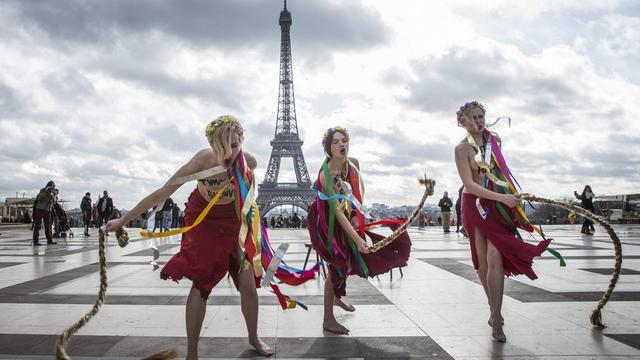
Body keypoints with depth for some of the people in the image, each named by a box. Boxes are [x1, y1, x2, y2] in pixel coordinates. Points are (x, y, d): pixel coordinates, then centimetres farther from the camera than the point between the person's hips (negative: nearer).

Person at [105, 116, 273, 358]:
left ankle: (253, 338, 27)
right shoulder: (202, 162, -32)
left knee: (248, 286, 2)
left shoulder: (248, 161, -24)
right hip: (203, 221, -2)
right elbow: (161, 193, -25)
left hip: (234, 222, 3)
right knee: (201, 283, -11)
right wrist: (123, 220, -20)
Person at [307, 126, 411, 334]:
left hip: (348, 217, 7)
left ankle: (337, 298, 43)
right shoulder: (326, 174, -30)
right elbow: (337, 211, -32)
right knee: (337, 266, -9)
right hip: (327, 221, -7)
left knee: (348, 261, 15)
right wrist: (357, 239, -34)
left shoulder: (353, 163, -11)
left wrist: (358, 215, -8)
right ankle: (328, 320, 3)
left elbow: (360, 191, 4)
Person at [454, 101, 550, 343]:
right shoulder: (462, 148, -10)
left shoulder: (494, 139, 6)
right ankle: (494, 309, 27)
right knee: (483, 261, 6)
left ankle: (496, 320, -6)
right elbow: (469, 184, -17)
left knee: (495, 259, -9)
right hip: (475, 205, -3)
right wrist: (502, 197, -23)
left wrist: (512, 195, 22)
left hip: (499, 204, 3)